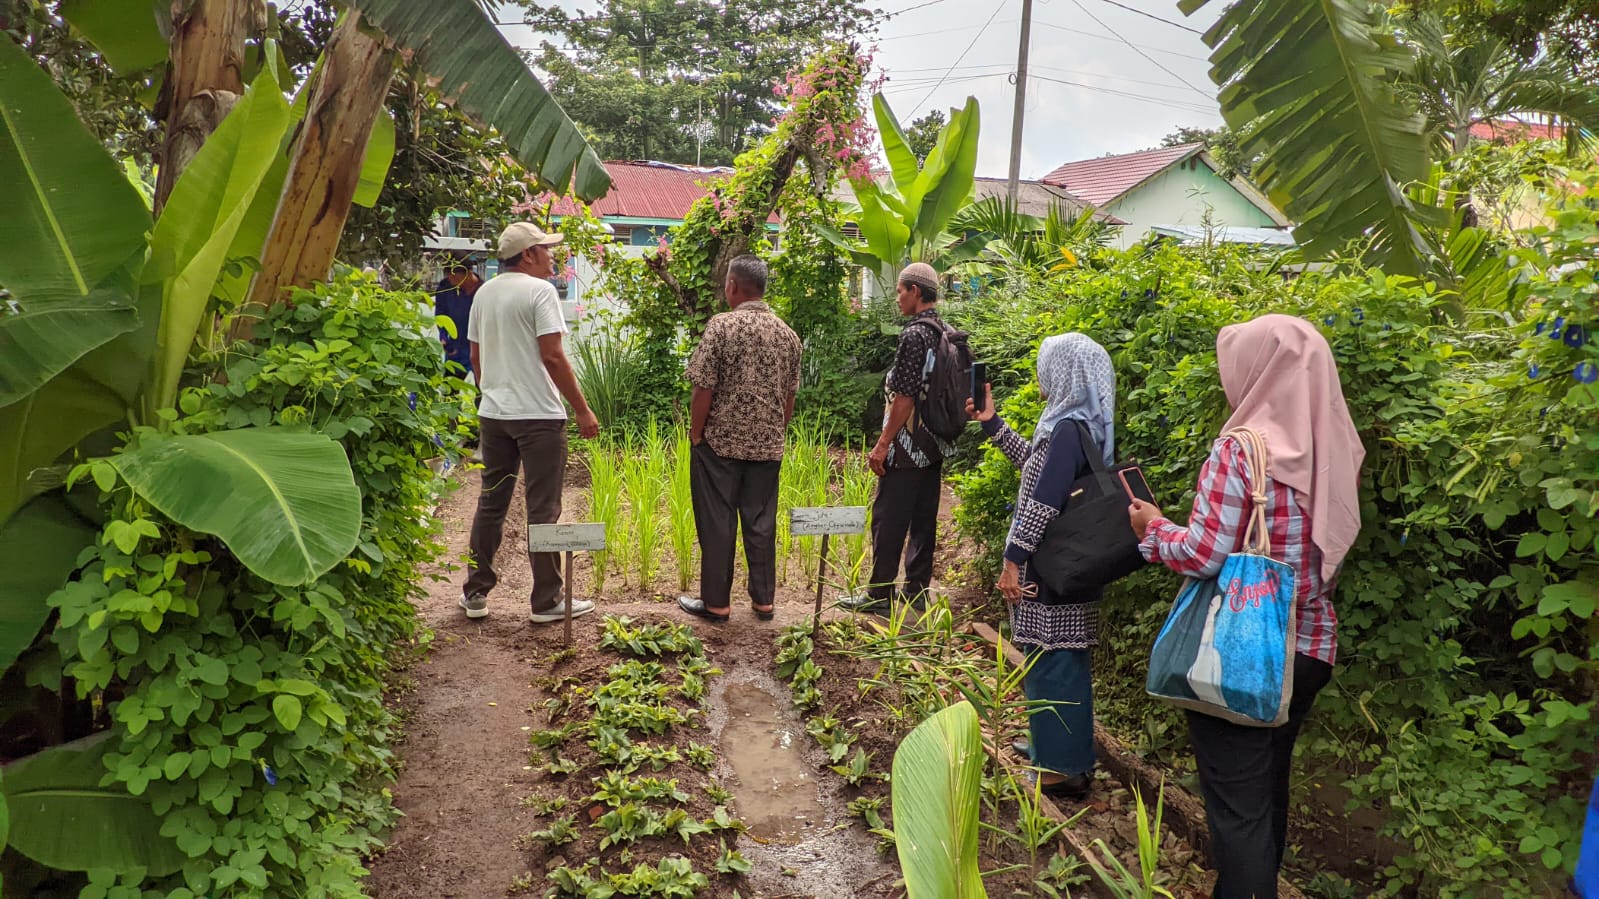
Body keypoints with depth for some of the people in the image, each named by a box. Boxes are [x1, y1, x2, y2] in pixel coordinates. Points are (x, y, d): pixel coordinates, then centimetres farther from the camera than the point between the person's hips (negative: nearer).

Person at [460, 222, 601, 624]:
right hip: (539, 414, -7)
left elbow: (476, 356, 16)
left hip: (493, 413, 7)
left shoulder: (483, 293, 11)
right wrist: (582, 410, -12)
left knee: (491, 504, 15)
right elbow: (552, 356, -16)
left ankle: (475, 594, 20)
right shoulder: (539, 291, -11)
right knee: (543, 510, 0)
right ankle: (547, 601, 7)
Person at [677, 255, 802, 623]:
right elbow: (789, 397, 9)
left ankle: (716, 602, 12)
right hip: (767, 445, 4)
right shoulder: (787, 334, 4)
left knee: (717, 523, 5)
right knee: (761, 523, 12)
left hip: (721, 442, -4)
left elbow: (704, 389, -13)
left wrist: (696, 435, -3)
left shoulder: (722, 326, -12)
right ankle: (763, 600, 19)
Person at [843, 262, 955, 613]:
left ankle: (879, 594, 4)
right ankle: (916, 589, 22)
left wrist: (883, 443, -16)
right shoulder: (947, 332, 10)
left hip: (907, 446, -9)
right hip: (934, 445, 9)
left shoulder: (915, 334, -17)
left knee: (889, 519, -2)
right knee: (923, 518, 13)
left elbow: (905, 395, -20)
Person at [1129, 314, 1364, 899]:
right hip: (1310, 647, 7)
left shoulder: (1240, 449, -18)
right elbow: (1326, 554, 11)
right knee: (1269, 786, 23)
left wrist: (1155, 528, -2)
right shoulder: (1333, 451, 3)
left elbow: (1204, 555, -20)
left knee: (1237, 804, 2)